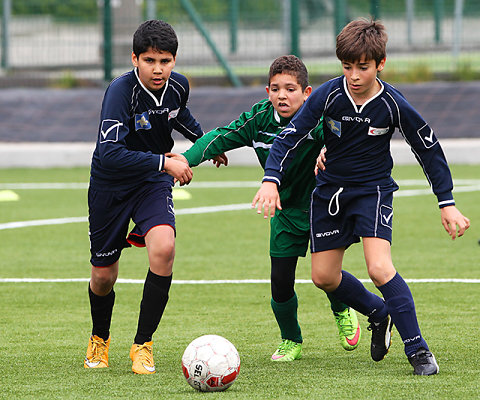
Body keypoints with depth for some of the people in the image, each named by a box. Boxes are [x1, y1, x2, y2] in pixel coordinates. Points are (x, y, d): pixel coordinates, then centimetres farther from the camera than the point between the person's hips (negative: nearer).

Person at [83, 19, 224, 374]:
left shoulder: (178, 86, -9)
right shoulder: (121, 91, -27)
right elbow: (109, 152, -37)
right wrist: (165, 163, -38)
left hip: (153, 183, 3)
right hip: (110, 185, -3)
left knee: (164, 248, -26)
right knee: (103, 277, 6)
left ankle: (143, 345, -14)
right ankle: (100, 339, 41)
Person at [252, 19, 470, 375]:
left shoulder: (393, 105, -18)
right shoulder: (329, 95, -16)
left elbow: (429, 149, -5)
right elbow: (292, 135, -14)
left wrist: (447, 203, -4)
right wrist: (271, 180, -30)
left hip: (373, 189, -3)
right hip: (330, 191, 4)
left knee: (379, 268, -23)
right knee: (323, 276, 7)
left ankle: (417, 349, -14)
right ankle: (379, 313, 33)